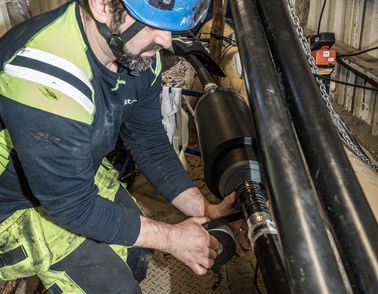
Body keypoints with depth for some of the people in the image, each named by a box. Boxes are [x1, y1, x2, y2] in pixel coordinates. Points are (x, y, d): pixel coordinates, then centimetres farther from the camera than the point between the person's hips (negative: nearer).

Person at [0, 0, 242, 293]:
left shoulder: (135, 50, -16)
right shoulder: (44, 81, -40)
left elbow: (150, 143, -5)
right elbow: (71, 204, -30)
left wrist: (205, 210, -14)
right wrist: (169, 237, -23)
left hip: (82, 172, 7)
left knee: (136, 252, 13)